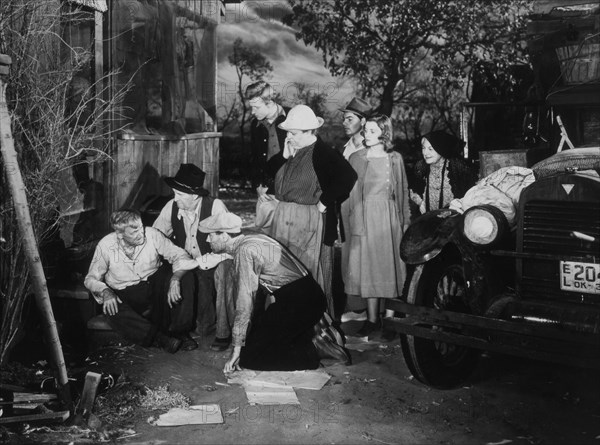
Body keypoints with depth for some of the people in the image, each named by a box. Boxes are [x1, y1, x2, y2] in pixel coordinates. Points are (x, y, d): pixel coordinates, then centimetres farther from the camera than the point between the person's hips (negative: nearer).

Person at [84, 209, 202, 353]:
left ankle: (180, 331, -15)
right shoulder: (105, 246, -14)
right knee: (115, 314, -35)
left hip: (155, 284, 2)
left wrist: (175, 279, -34)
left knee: (184, 278, -26)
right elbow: (91, 279, -3)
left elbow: (178, 254, -13)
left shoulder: (151, 234, -15)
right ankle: (159, 337, -25)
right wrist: (105, 291, -26)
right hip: (124, 295, -1)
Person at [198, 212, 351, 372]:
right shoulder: (252, 239, 15)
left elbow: (245, 303, -15)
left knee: (249, 358, -3)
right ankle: (313, 333, 11)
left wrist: (237, 349, -8)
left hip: (297, 303, -9)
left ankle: (313, 350, -6)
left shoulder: (244, 251, -15)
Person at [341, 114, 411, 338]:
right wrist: (348, 222, -3)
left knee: (388, 266, 2)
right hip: (363, 218, 1)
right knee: (366, 267, 1)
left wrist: (405, 221, 3)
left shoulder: (394, 159, 4)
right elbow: (348, 193, 3)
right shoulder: (355, 159, 5)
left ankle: (390, 318, 12)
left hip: (388, 218, -1)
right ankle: (372, 318, 9)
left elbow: (402, 192, 7)